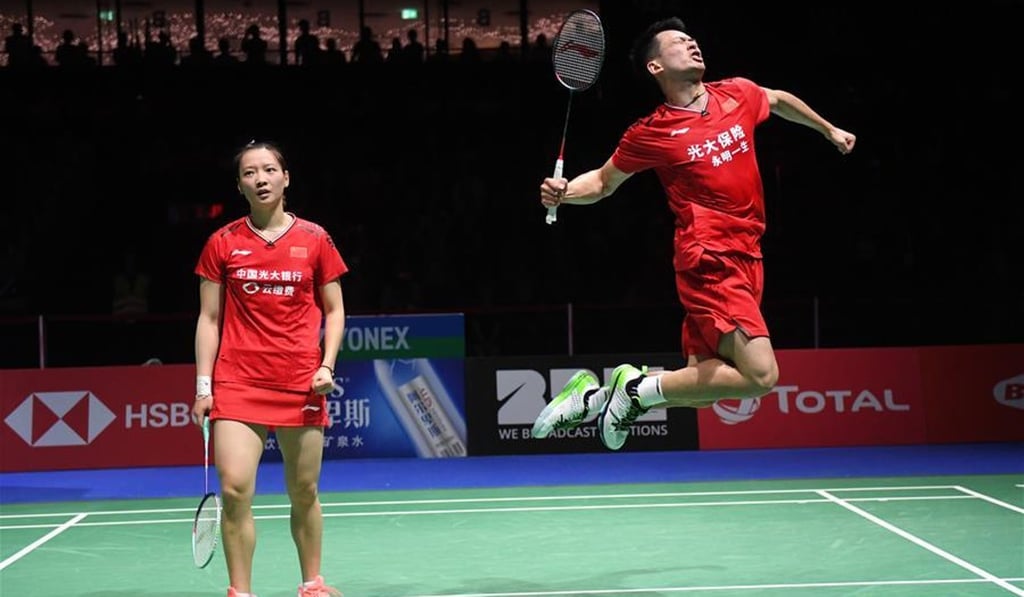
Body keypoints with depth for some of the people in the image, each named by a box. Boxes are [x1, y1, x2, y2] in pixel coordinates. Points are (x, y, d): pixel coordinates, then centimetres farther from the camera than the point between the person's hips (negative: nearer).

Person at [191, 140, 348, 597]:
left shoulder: (314, 239, 5)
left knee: (304, 494, 8)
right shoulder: (222, 243, 5)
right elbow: (208, 318, 8)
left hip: (301, 385, 1)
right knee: (234, 490, -13)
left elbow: (334, 310, 11)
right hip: (237, 383, 0)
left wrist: (327, 365, -4)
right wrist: (203, 385, 2)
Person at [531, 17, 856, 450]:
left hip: (745, 260, 7)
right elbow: (604, 181, 9)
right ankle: (641, 388, -5)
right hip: (709, 263, -7)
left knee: (700, 387, 5)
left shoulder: (738, 95, 8)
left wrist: (829, 130, 40)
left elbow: (780, 100, 31)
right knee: (761, 375, -18)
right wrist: (563, 193, -11)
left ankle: (597, 396, 16)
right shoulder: (651, 134, -5)